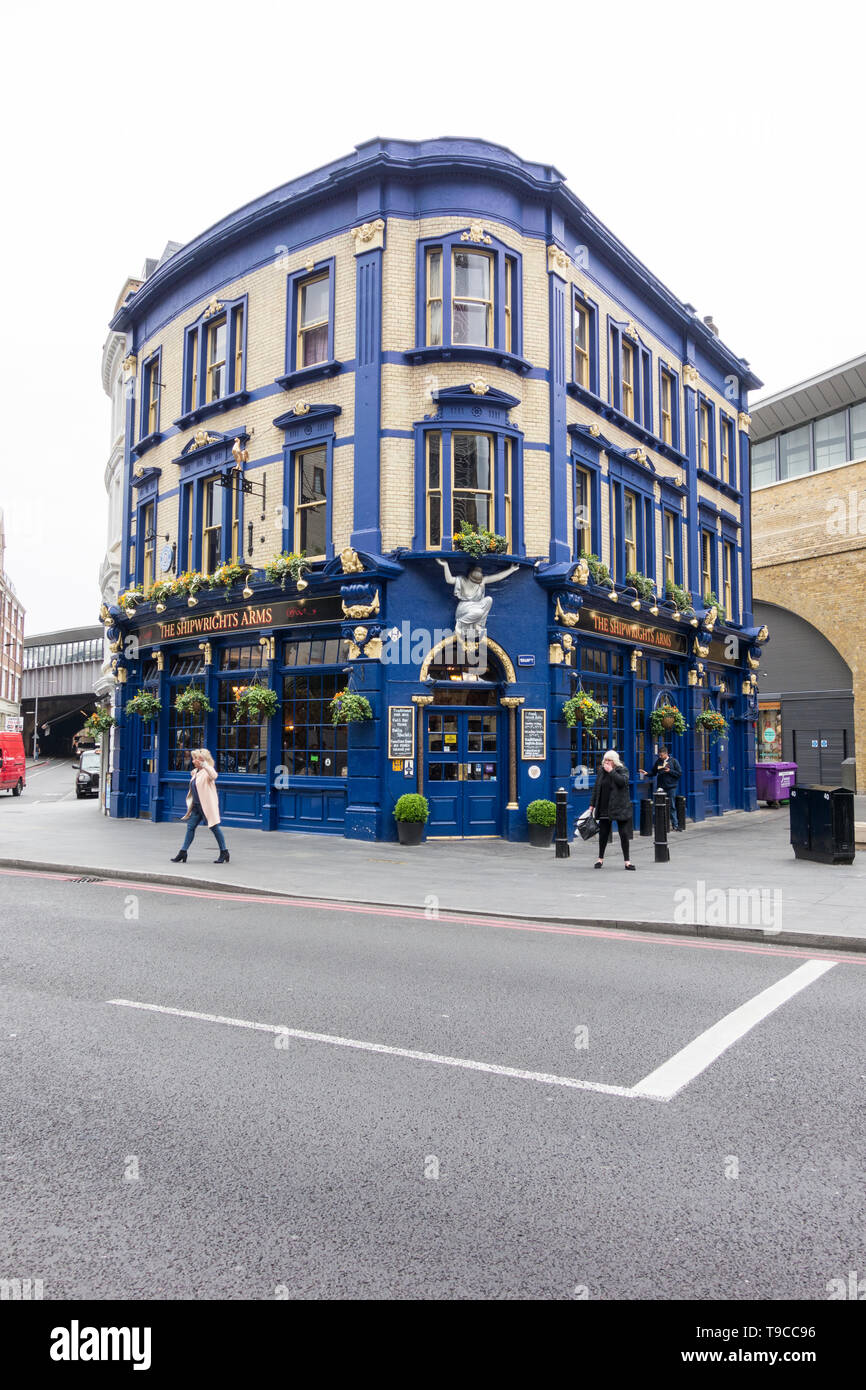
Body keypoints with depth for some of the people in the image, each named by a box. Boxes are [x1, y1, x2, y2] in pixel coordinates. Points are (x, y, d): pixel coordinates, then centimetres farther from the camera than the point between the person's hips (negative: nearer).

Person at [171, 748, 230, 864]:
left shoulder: (208, 771, -14)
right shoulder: (195, 772, 13)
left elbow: (214, 776, -39)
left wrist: (203, 764, -45)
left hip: (207, 806, -8)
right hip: (197, 806, 9)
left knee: (214, 828, -1)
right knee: (190, 827, 8)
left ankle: (224, 853, 9)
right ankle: (183, 853, 14)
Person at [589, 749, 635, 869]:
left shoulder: (622, 769, -2)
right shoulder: (602, 771, 9)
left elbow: (623, 781, -23)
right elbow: (596, 788, 13)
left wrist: (611, 771, -21)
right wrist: (593, 805, 12)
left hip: (620, 807, -3)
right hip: (604, 808, 4)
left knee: (624, 834, -2)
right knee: (603, 833, 8)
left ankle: (627, 861, 5)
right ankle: (600, 858, 23)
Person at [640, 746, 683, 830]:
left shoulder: (673, 761, -1)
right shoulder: (658, 761, 6)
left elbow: (680, 773, -3)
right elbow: (653, 772, 14)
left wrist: (670, 771, -14)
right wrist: (646, 773, -5)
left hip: (671, 787, -2)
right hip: (660, 787, 2)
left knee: (672, 806, 3)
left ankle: (675, 825, 10)